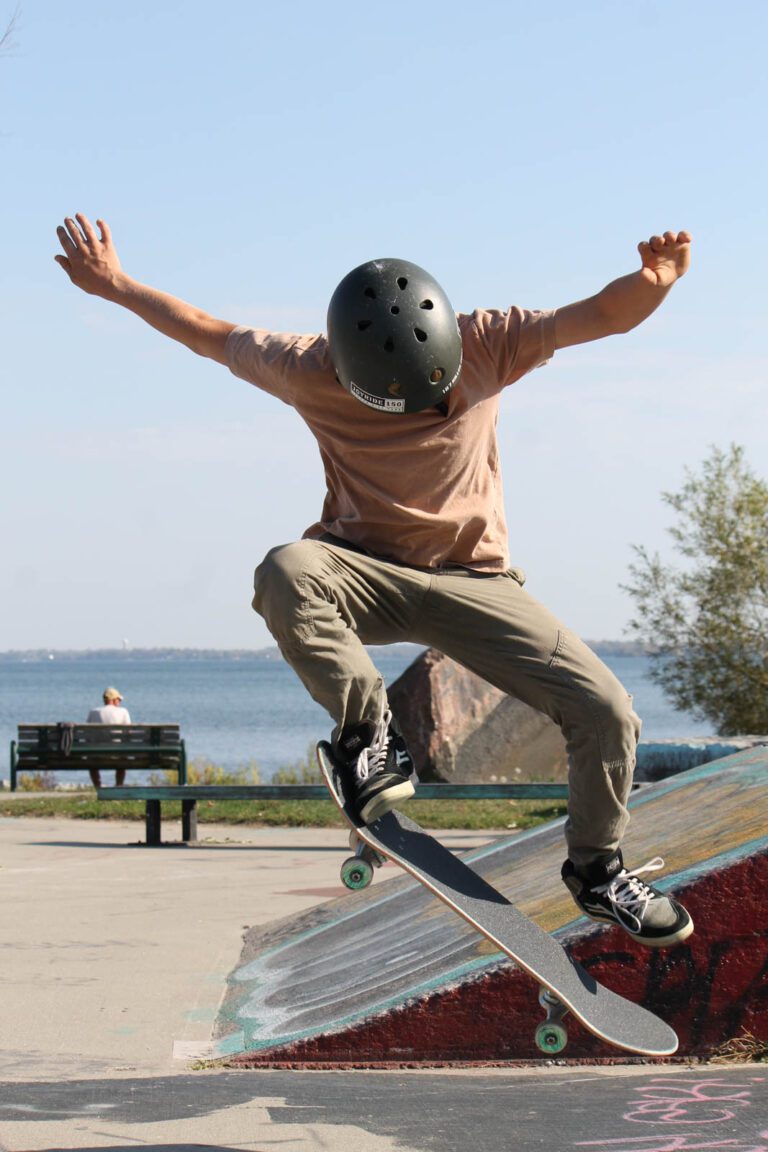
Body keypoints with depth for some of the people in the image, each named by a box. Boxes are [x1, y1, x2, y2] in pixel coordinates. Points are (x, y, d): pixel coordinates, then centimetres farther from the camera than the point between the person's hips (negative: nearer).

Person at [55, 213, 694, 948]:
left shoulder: (486, 347, -13)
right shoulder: (310, 373, -14)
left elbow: (603, 316, -16)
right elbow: (211, 337, 2)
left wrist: (652, 282, -37)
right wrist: (114, 286, 3)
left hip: (473, 580, 1)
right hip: (365, 571, -1)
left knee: (605, 711, -13)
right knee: (284, 573, -38)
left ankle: (597, 872, 15)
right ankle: (368, 730, -17)